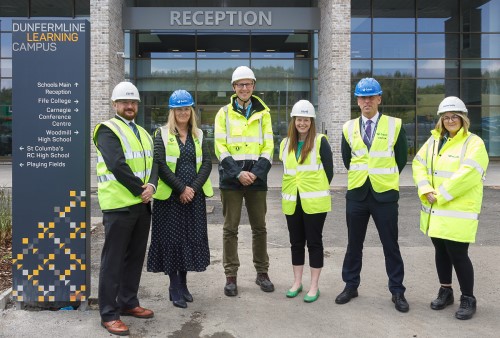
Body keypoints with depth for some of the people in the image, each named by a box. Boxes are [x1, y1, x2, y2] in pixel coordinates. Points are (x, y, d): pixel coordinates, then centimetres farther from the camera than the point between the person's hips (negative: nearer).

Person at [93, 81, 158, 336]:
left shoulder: (143, 133, 17)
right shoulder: (108, 130, -7)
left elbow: (153, 163, 8)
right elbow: (117, 166, -19)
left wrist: (151, 185, -12)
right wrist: (139, 190, -14)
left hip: (142, 205, 8)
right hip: (119, 205, -8)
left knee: (135, 256, 14)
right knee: (113, 260, -1)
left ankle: (128, 302, 28)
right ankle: (109, 314, 7)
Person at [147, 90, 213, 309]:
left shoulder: (198, 135, 12)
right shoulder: (162, 134, 0)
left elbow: (207, 163, 4)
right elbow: (160, 164, -9)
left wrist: (193, 188, -9)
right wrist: (181, 188, -15)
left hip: (194, 195, 4)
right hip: (170, 196, -4)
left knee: (191, 237, 7)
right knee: (172, 238, -1)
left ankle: (183, 283, 22)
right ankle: (174, 287, 11)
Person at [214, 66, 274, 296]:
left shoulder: (263, 113, 8)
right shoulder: (224, 113, 4)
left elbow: (268, 147, 3)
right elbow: (220, 148, -3)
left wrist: (255, 173, -11)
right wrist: (238, 173, -14)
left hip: (257, 178, 1)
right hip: (231, 178, -1)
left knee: (259, 227, 9)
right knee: (230, 228, 3)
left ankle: (262, 273, 22)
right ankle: (231, 276, 13)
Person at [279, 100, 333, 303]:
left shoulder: (320, 142, -4)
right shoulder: (286, 144, 10)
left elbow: (329, 171, -4)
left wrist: (318, 191, -3)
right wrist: (291, 189, 7)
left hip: (314, 202, -4)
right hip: (292, 202, 5)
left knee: (314, 242, 3)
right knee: (296, 242, 12)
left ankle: (314, 286, 12)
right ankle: (297, 282, 25)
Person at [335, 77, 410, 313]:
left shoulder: (394, 125, -4)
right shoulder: (349, 128, 4)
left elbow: (401, 158, 4)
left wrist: (386, 178, 10)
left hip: (384, 194, -2)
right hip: (356, 193, 3)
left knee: (391, 245, 5)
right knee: (354, 244, 12)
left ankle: (397, 291, 18)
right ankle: (351, 286, 26)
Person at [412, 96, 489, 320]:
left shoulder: (474, 143, -8)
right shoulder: (434, 140, 11)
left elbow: (466, 176, -20)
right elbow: (418, 164, 3)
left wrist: (440, 195, -18)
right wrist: (427, 191, -12)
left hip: (458, 212, -6)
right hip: (435, 211, 6)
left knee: (458, 254, -4)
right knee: (441, 251, 15)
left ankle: (468, 299, 14)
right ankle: (445, 292, 31)